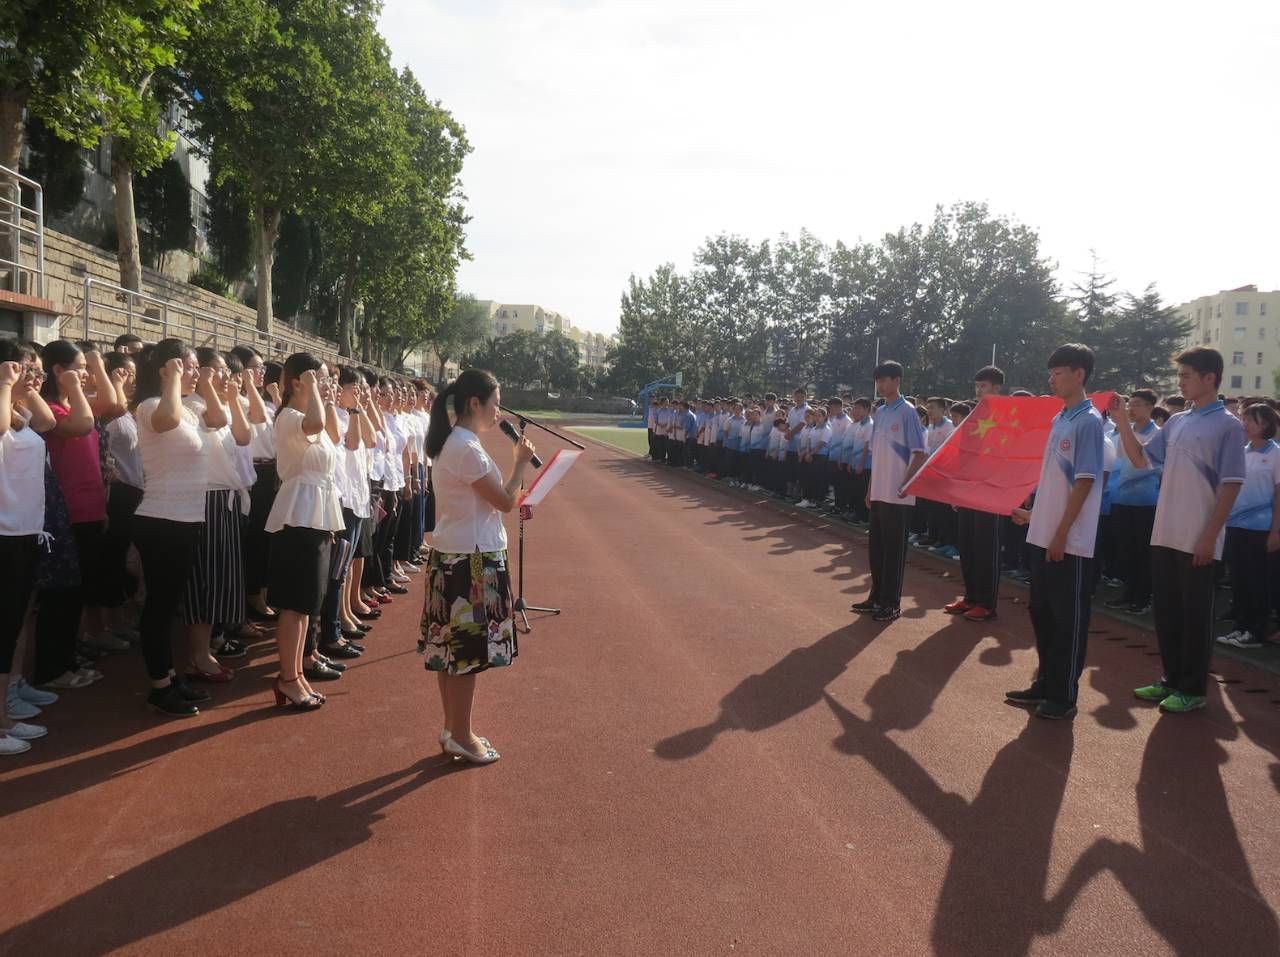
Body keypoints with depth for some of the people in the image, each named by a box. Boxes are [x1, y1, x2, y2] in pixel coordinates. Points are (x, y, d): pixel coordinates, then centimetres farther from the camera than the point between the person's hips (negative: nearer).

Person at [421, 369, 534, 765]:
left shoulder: (450, 443, 11)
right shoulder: (467, 448, -19)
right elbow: (505, 500, -15)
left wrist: (515, 504, 8)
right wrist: (521, 462, -4)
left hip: (450, 556, 10)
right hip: (473, 559, -10)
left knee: (452, 647, 15)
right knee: (469, 649, 1)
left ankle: (452, 730, 25)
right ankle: (461, 736, 13)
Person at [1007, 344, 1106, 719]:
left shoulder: (1087, 422, -12)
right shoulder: (1059, 420, 13)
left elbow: (1085, 482, -16)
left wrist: (1062, 534, -18)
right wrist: (1034, 514, 18)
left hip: (1070, 542, -8)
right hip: (1043, 535, 9)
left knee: (1068, 620, 2)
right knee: (1041, 613, 15)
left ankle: (1064, 696, 11)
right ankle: (1045, 684, 26)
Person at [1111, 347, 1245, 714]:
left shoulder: (1227, 425, -8)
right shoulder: (1176, 422, 11)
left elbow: (1231, 485, -11)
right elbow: (1140, 459, 15)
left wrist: (1210, 536, -15)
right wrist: (1122, 421, 3)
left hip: (1197, 540, -6)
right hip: (1164, 535, 7)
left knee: (1195, 615, 3)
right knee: (1165, 611, 13)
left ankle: (1193, 689, 13)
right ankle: (1172, 678, 26)